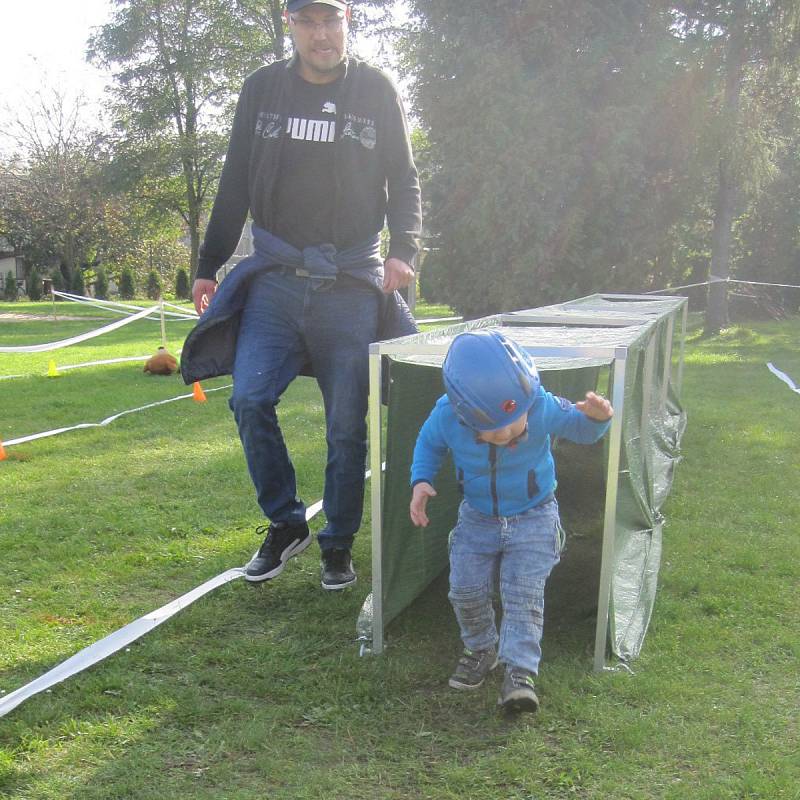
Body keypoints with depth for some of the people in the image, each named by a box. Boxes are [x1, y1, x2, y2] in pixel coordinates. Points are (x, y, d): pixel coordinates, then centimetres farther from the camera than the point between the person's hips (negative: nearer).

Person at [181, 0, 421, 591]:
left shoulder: (375, 90, 4)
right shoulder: (263, 89, 7)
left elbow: (404, 181, 6)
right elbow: (235, 187, 11)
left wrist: (402, 251, -11)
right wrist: (209, 267, 9)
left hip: (352, 282, -1)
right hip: (276, 276, 2)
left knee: (347, 424, 3)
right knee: (250, 398, -12)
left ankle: (338, 543, 20)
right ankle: (286, 525, 9)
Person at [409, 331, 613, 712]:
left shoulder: (543, 408, -28)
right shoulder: (446, 417, -24)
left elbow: (579, 428, -10)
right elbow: (429, 442, 0)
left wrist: (597, 418, -33)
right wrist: (421, 481, -16)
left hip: (534, 517, -2)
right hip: (477, 519, 3)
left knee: (523, 594, -11)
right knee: (465, 589, 2)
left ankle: (520, 671, -7)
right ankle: (481, 649, 28)